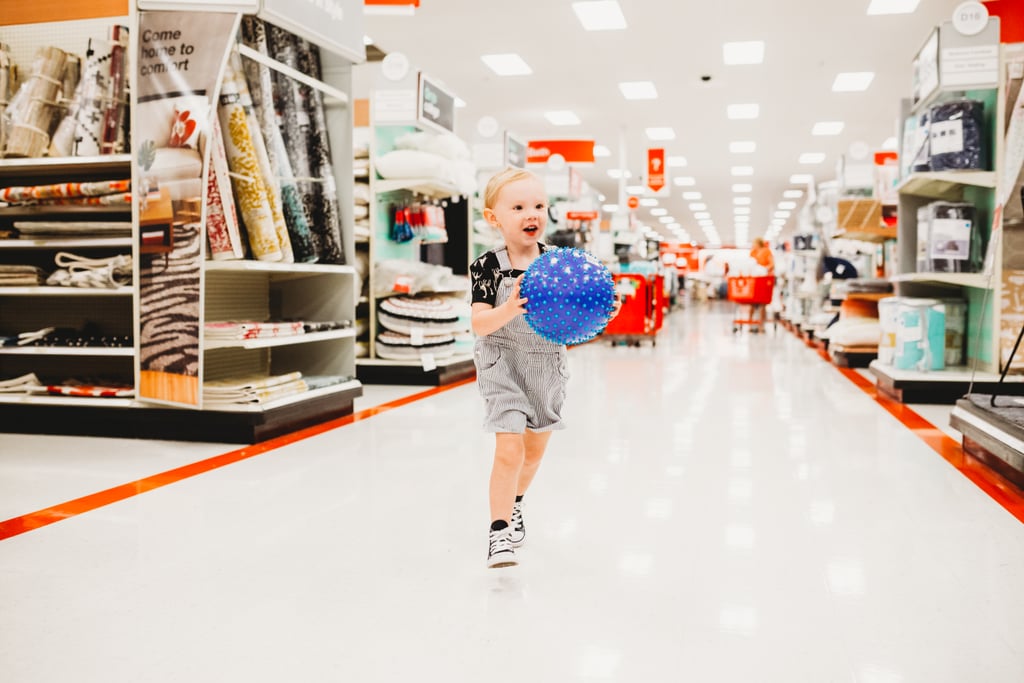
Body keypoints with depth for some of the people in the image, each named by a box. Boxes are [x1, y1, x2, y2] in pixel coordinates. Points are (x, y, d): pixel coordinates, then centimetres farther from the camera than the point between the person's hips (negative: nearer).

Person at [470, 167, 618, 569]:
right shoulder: (489, 267, -14)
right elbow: (479, 325, -21)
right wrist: (509, 309, -39)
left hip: (547, 364, 4)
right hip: (504, 363, -4)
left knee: (536, 448, 19)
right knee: (509, 450, -13)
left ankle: (514, 504, 46)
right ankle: (499, 531, 2)